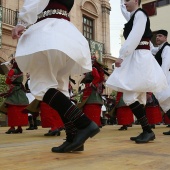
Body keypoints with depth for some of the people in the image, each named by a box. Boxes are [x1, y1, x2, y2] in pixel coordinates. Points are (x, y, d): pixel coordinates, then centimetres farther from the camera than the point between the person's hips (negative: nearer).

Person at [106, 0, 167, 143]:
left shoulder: (140, 14, -5)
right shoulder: (134, 16, 22)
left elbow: (134, 38, -18)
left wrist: (121, 56, -21)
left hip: (140, 58, -10)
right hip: (135, 59, 10)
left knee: (130, 97, -17)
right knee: (138, 97, 8)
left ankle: (148, 131, -14)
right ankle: (146, 131, 12)